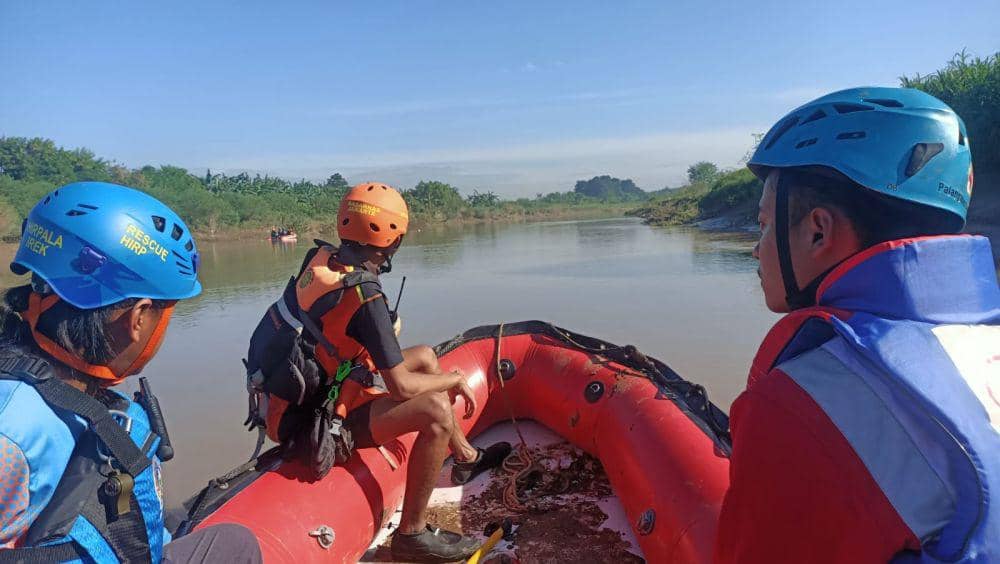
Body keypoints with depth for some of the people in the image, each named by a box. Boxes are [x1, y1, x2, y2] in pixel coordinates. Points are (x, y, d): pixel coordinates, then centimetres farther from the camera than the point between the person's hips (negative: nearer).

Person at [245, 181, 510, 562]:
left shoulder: (319, 259, -5)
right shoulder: (365, 298, -28)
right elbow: (402, 388, -25)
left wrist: (385, 329, 11)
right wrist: (456, 379, -9)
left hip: (301, 396, 9)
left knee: (426, 357, 15)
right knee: (436, 411, -25)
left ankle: (465, 458, 30)